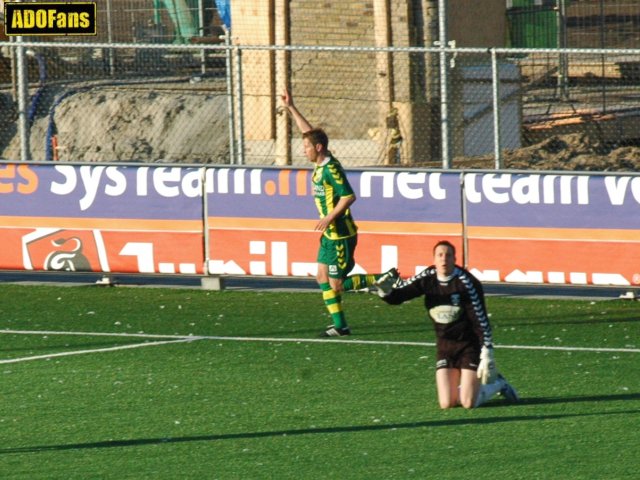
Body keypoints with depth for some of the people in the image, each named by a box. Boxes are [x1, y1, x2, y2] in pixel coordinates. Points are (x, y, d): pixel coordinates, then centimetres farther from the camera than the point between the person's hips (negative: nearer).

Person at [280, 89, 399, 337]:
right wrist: (291, 109, 18)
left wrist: (330, 217, -25)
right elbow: (309, 131, 18)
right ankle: (340, 325, 11)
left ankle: (384, 280, 0)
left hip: (341, 235, -10)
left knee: (337, 284, -6)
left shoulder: (331, 169, -20)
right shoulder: (321, 163, 6)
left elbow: (349, 196, -25)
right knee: (323, 278, 9)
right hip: (330, 233, 10)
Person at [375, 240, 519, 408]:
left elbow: (481, 321, -17)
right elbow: (398, 296, -2)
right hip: (444, 345, 4)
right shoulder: (428, 279, -4)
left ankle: (497, 383, 21)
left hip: (469, 345, -4)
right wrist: (386, 291, -26)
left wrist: (487, 355, -21)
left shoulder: (467, 283, -17)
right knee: (447, 403, -6)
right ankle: (465, 387, 28)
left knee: (469, 403, -10)